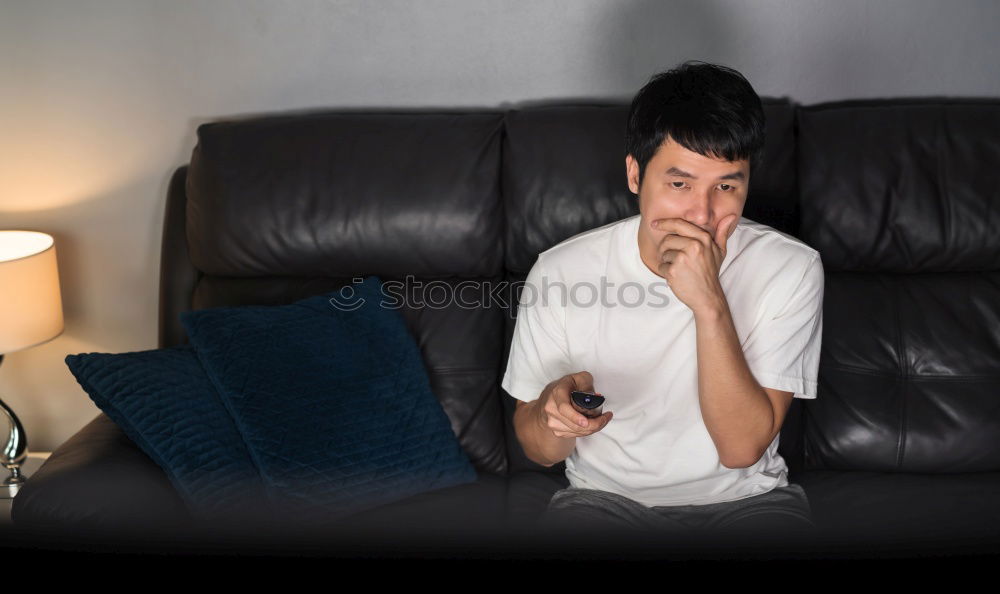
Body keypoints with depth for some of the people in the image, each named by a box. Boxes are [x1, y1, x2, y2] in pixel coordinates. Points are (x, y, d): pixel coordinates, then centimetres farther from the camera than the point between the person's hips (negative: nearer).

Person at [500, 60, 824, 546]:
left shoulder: (790, 269, -13)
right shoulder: (561, 272, -12)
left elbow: (742, 448, -19)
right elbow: (539, 450, -1)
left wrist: (709, 304, -29)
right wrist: (554, 410, -25)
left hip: (744, 497, 1)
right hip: (607, 496, -1)